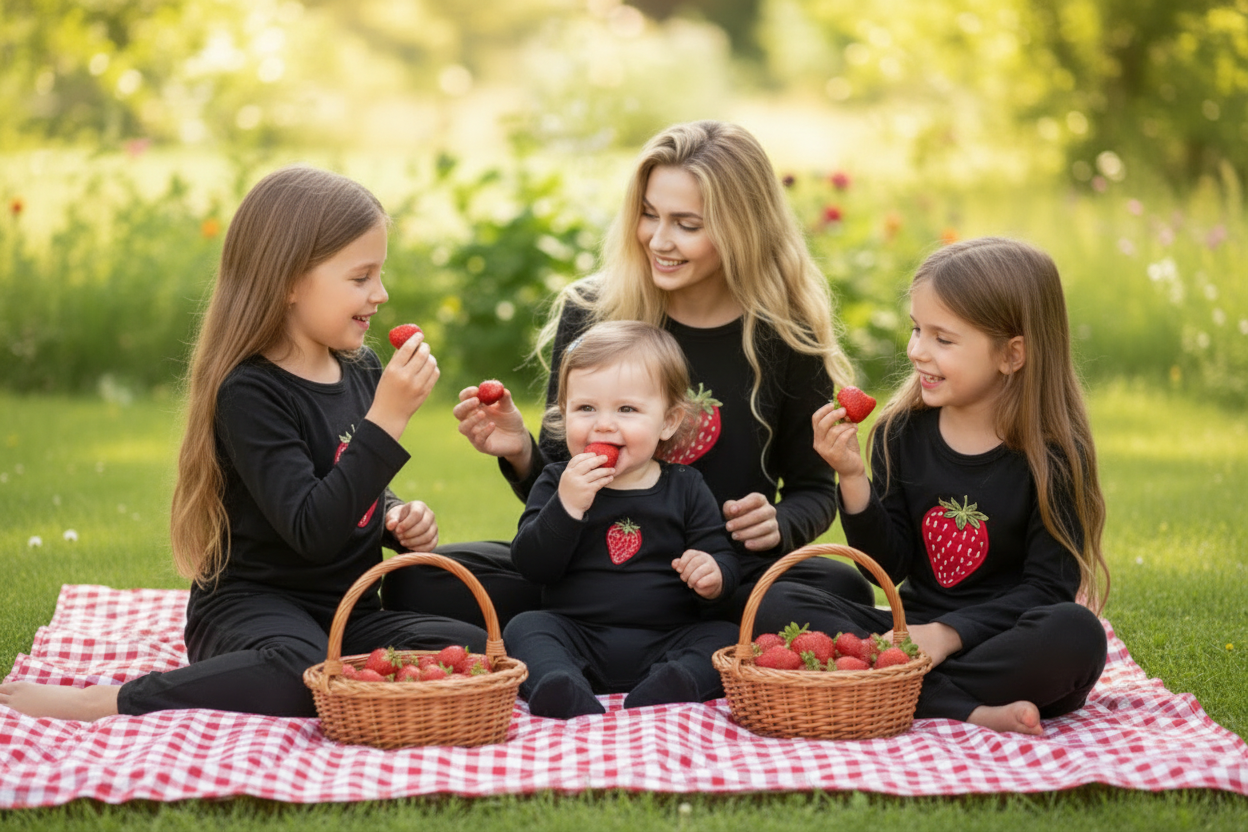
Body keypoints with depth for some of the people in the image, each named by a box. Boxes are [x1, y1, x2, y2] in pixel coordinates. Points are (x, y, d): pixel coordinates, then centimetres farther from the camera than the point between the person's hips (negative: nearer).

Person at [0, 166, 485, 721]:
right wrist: (387, 417, -27)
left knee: (475, 653, -18)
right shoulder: (250, 391, -15)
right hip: (251, 606, -6)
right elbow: (312, 532, -26)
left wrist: (399, 520, 4)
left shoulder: (362, 370, 10)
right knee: (302, 672, -39)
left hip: (347, 612, 7)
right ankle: (99, 704, -25)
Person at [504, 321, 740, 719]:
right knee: (524, 627, -23)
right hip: (577, 638, 0)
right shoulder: (557, 484, 8)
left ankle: (673, 684, -49)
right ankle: (558, 688, -50)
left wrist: (714, 575, -19)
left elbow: (722, 557, 6)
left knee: (727, 637, -22)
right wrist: (567, 506, -17)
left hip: (664, 645, 0)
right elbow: (531, 565, -3)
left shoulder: (685, 488, 9)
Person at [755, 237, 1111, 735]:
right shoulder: (901, 432, 2)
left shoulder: (1054, 455, -8)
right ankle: (969, 710, -27)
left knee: (1076, 635, -36)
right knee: (776, 606, -17)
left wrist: (949, 633, -22)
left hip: (1004, 647, -4)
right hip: (914, 629, 4)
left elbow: (1047, 586, -11)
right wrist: (853, 479, -15)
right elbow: (891, 565, 0)